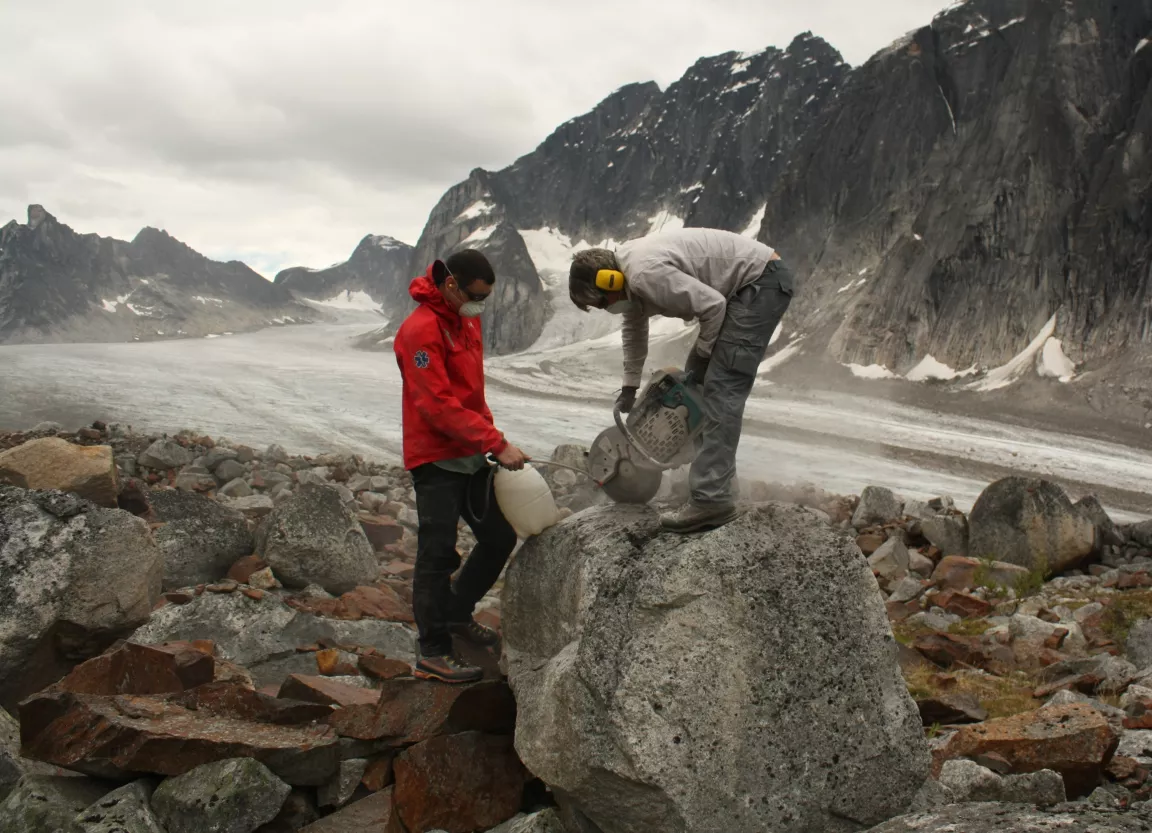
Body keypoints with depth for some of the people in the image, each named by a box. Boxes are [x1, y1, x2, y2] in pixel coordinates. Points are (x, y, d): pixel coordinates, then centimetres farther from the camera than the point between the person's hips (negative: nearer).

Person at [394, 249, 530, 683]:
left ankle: (456, 613, 33)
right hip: (436, 460, -9)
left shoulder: (467, 318, 10)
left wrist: (488, 431, 8)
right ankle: (432, 654, 6)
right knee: (438, 555, -3)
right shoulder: (420, 329, -19)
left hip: (471, 456, 9)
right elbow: (438, 406, -24)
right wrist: (496, 443, -25)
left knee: (500, 536, 15)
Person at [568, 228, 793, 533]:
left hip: (762, 281, -11)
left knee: (721, 387, -18)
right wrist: (630, 385, 32)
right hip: (743, 285, 11)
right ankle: (716, 470, 29)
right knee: (698, 379, 17)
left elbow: (712, 305, -24)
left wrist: (702, 353, -7)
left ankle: (711, 499, -23)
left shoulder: (646, 273, -25)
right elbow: (634, 329, 24)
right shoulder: (627, 271, 7)